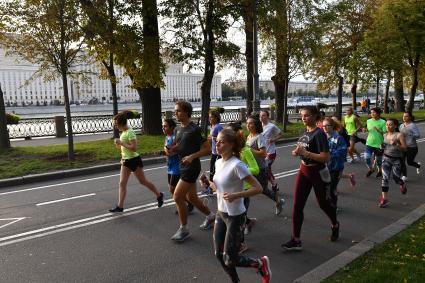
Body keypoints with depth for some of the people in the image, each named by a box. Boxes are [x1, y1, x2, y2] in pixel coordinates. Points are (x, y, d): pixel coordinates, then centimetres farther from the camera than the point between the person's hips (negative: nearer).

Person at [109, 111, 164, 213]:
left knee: (143, 181, 6)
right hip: (126, 160, 8)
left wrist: (121, 143, -24)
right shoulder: (123, 132, 7)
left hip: (134, 160, -8)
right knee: (122, 183, 2)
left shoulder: (130, 132, -19)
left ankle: (159, 195, 25)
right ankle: (120, 206, 3)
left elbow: (134, 148, -28)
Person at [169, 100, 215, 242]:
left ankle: (184, 229, 8)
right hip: (183, 167, 8)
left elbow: (208, 149, -14)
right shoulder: (177, 129, 9)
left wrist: (192, 156, -26)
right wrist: (171, 149, -3)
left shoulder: (195, 129, -15)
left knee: (177, 197, -9)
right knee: (191, 197, 16)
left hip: (192, 167, -8)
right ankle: (210, 216, 38)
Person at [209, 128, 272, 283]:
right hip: (221, 213, 8)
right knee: (219, 254, 11)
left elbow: (258, 188, -22)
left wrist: (236, 195, -31)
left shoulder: (237, 165, -23)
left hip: (235, 217, -7)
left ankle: (261, 264, 26)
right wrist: (209, 184, -3)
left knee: (230, 260, 0)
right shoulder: (218, 163, 2)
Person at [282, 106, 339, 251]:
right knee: (297, 205, -1)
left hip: (318, 173, -6)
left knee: (323, 203, 15)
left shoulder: (319, 134, -18)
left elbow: (325, 158, -25)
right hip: (304, 171, 7)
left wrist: (305, 153, -29)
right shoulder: (304, 132, 6)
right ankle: (296, 240, 4)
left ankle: (335, 225, 46)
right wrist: (297, 152, 0)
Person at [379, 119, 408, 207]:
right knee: (385, 178, -9)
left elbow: (405, 148, -13)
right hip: (386, 158, 3)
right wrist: (382, 146, 1)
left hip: (397, 159, -3)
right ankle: (384, 199, -7)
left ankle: (402, 184, 44)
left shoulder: (399, 135, -9)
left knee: (396, 178, 5)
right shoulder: (385, 135, 5)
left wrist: (396, 145, -27)